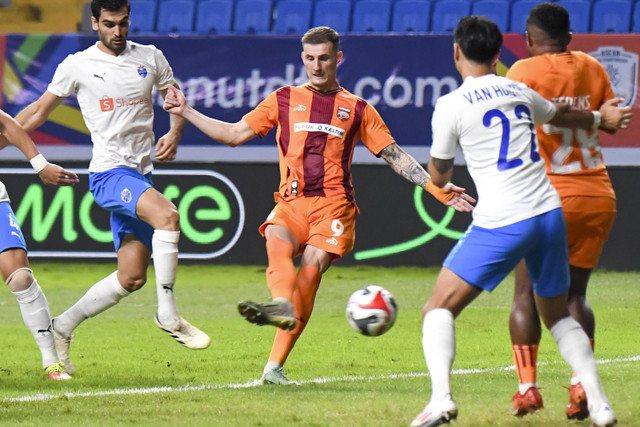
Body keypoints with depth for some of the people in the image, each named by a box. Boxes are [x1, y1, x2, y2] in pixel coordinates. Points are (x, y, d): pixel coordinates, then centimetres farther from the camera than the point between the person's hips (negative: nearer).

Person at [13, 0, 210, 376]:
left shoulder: (151, 58, 9)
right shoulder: (77, 66, 1)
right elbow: (38, 112, 10)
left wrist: (174, 134, -2)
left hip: (141, 174, 5)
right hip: (109, 172, -5)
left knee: (132, 278, 2)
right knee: (167, 215, -32)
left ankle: (62, 327, 17)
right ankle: (168, 314, -26)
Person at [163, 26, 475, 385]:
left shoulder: (357, 109, 16)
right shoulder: (284, 100, 19)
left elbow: (395, 156, 16)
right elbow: (234, 134, 20)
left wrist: (437, 190, 8)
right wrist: (186, 112, 14)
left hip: (333, 203, -2)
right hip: (291, 203, 2)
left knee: (311, 269, -21)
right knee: (276, 242, -32)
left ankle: (275, 366, -28)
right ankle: (282, 305, -61)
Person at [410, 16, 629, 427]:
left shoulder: (452, 105, -3)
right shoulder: (519, 91, 13)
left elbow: (439, 176, 7)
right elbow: (561, 115, 36)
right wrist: (600, 118, 58)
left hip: (501, 224, -5)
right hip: (550, 214, 5)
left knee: (439, 309, 1)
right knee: (559, 315, 21)